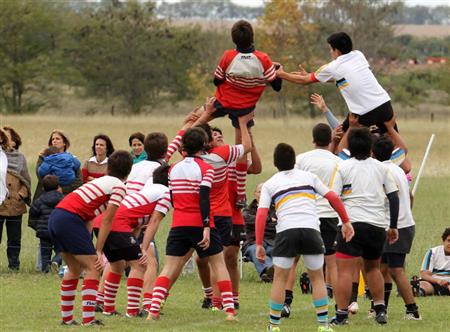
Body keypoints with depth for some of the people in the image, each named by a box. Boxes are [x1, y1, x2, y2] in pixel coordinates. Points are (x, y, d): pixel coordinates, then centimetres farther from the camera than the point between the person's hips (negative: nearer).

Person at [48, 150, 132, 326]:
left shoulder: (102, 181, 26)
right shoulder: (119, 186, 1)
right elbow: (106, 221, -5)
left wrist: (89, 248, 19)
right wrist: (98, 251, -3)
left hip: (55, 217, 8)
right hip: (70, 219, -8)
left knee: (75, 269, 20)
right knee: (93, 268, -2)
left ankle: (66, 318, 22)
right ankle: (88, 319, -10)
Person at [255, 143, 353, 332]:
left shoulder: (269, 185, 15)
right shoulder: (309, 177, 19)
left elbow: (261, 214, 4)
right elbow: (333, 198, 14)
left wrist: (259, 244, 4)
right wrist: (346, 221, 23)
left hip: (286, 231, -1)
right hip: (311, 229, 1)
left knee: (280, 278, 11)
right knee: (317, 278, 14)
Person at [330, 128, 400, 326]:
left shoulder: (343, 167, 2)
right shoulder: (381, 167, 11)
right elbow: (394, 197, 11)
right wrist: (393, 226, 17)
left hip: (352, 223, -4)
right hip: (378, 226, 4)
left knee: (345, 270, -5)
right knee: (373, 268, 22)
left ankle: (341, 314, -11)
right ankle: (380, 309, 16)